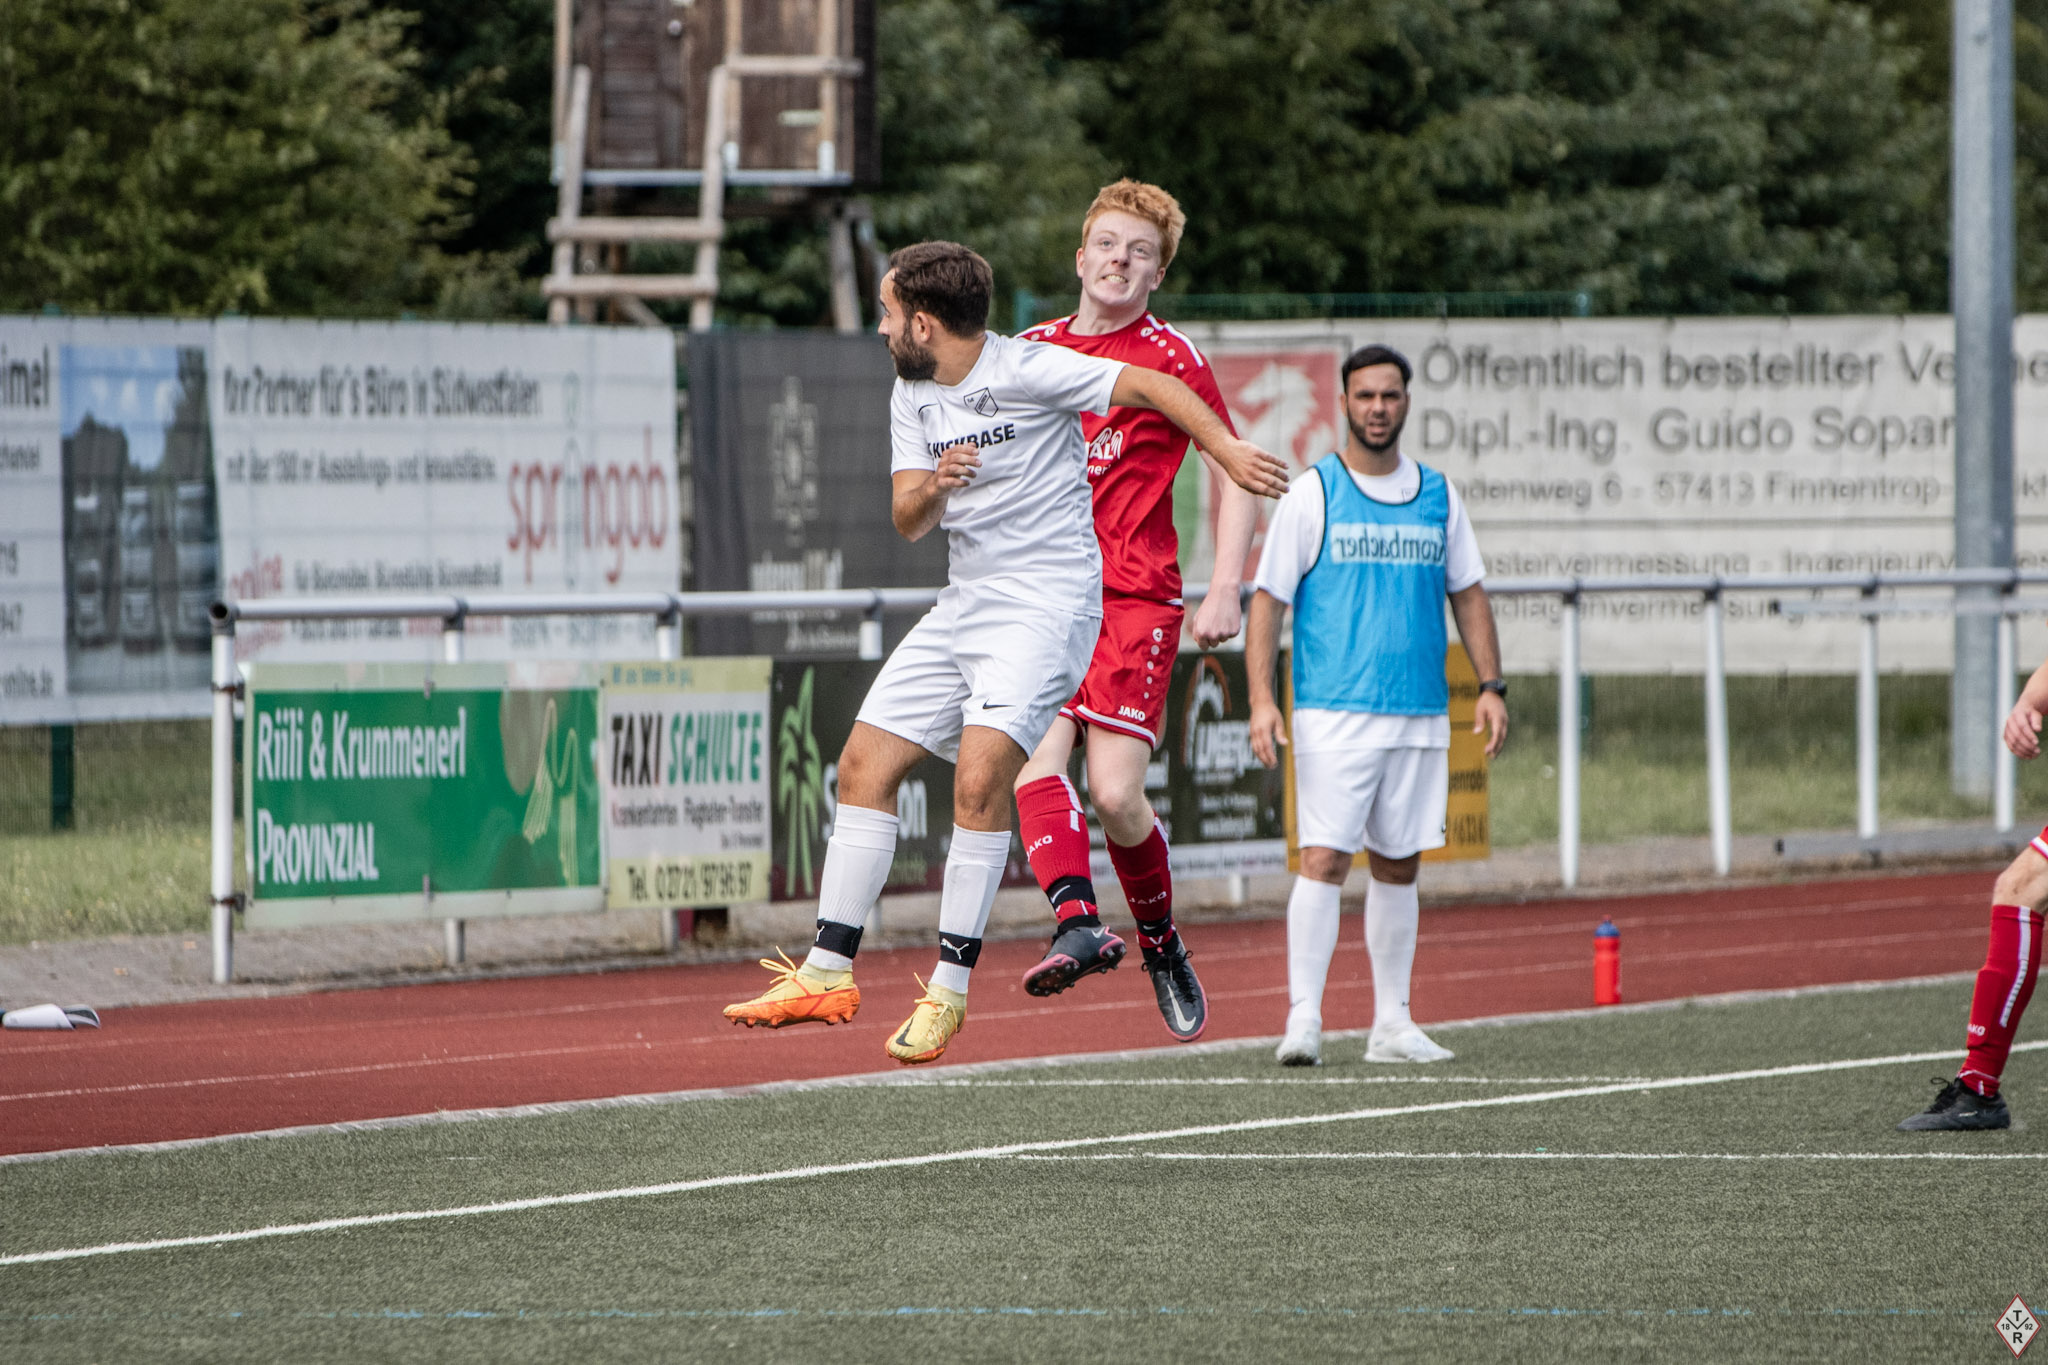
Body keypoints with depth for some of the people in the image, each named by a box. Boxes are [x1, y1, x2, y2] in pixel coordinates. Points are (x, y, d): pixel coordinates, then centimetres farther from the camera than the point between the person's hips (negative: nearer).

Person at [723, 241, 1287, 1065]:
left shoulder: (1027, 371, -13)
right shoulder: (911, 395, 9)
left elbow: (1151, 387, -14)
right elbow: (907, 522, 6)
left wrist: (1227, 450, -26)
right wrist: (931, 489, -17)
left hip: (1046, 603, -8)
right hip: (962, 607, 8)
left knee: (980, 774, -23)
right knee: (865, 765, 3)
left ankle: (949, 989, -16)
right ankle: (828, 974, 7)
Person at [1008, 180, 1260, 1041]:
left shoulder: (1170, 358, 1)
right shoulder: (1032, 352, 13)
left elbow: (1234, 474, 2)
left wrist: (1225, 593, -6)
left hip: (1137, 598, -3)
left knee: (1115, 793, -10)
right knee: (1037, 751, -23)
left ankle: (1160, 941, 14)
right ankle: (1077, 924, -37)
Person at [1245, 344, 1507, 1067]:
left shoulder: (1438, 496, 11)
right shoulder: (1312, 493, -1)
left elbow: (1468, 594, 18)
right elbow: (1268, 598, -2)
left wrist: (1491, 686, 8)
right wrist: (1260, 697, -12)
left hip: (1420, 714, 4)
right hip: (1333, 711, -4)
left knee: (1399, 865, 8)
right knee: (1324, 859, -13)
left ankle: (1392, 1023, 14)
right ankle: (1303, 1019, -13)